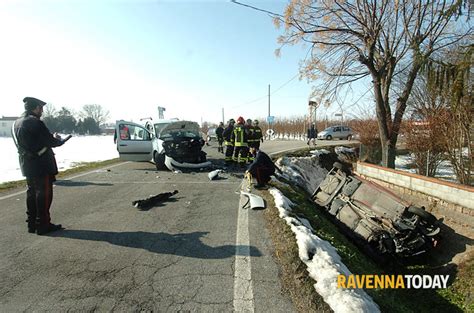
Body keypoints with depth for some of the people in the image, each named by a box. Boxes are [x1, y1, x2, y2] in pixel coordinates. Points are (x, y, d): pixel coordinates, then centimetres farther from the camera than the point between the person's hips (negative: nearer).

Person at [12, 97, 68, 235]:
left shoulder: (16, 123, 11)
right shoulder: (35, 122, -17)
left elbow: (21, 143, 16)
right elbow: (51, 141, -18)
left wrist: (52, 138, 11)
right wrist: (58, 139, 5)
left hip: (27, 165, 9)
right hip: (41, 165, -9)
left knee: (32, 193, 16)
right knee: (44, 193, -1)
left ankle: (32, 224, 24)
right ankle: (43, 225, 5)